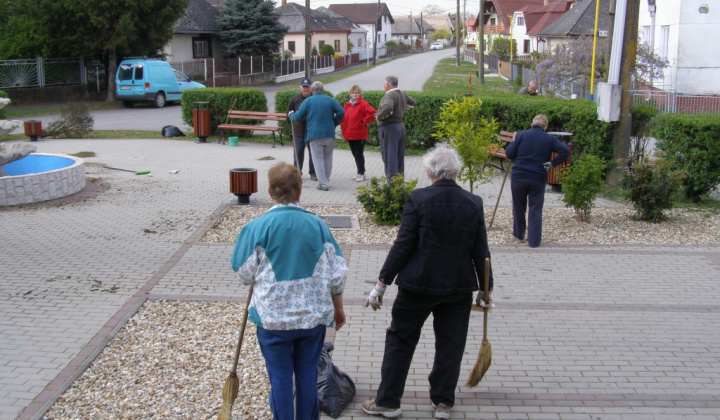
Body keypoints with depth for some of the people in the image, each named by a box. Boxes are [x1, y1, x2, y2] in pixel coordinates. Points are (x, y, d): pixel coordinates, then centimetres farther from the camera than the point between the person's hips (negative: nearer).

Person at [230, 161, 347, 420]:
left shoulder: (257, 227, -13)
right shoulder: (317, 225, -6)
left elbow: (245, 275, -6)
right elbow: (336, 274, -1)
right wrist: (338, 308, 13)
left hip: (273, 318, -2)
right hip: (313, 315, 2)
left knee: (280, 377, 11)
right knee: (307, 373, 16)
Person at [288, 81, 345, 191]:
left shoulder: (308, 101, 0)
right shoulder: (330, 100, 6)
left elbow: (298, 117, -1)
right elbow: (341, 112, -2)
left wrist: (290, 115, 21)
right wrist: (334, 124, 12)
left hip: (315, 135, -3)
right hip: (329, 134, 3)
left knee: (318, 159, 3)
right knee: (328, 158, 15)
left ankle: (323, 184, -2)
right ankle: (326, 181, 22)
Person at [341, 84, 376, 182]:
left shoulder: (363, 104, -10)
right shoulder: (347, 105, 11)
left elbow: (372, 112, -22)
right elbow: (344, 118, 19)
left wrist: (365, 122, -15)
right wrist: (344, 129, 10)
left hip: (359, 134, -7)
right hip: (349, 135, 7)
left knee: (359, 154, -3)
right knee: (355, 154, 13)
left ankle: (361, 174, 5)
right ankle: (360, 172, 23)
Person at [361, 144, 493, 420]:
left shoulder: (418, 200, -12)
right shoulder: (474, 204, -3)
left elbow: (402, 246, -12)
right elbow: (481, 252, 1)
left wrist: (382, 284, -5)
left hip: (418, 285, -2)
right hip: (459, 288, 3)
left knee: (400, 340, 12)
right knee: (450, 345, 15)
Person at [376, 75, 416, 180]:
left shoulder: (390, 95, -19)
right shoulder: (403, 95, 8)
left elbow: (387, 107, -39)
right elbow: (412, 102, 27)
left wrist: (379, 117, -24)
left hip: (389, 128, -9)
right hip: (400, 126, 9)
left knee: (389, 157, -3)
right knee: (400, 156, 16)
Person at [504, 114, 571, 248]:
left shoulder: (521, 135, -1)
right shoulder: (550, 139, 2)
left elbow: (509, 154, -3)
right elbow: (565, 151, -10)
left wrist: (513, 142, 15)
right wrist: (552, 163, -4)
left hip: (518, 177, 0)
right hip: (538, 179, 0)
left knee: (519, 207, 17)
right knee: (535, 210, 7)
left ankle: (519, 235, 30)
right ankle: (534, 241, 8)